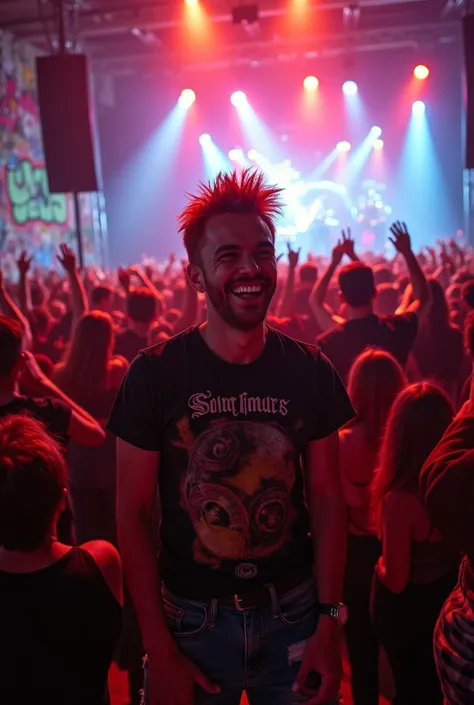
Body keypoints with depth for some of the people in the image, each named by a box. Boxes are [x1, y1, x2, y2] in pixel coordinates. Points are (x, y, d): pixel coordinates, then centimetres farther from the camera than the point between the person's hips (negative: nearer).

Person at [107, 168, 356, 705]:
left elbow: (326, 497, 0)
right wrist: (159, 651, -9)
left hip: (293, 614, 2)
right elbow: (133, 512, -8)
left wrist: (330, 623, -4)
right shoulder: (154, 375, -12)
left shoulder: (310, 372, -6)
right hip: (193, 616, -1)